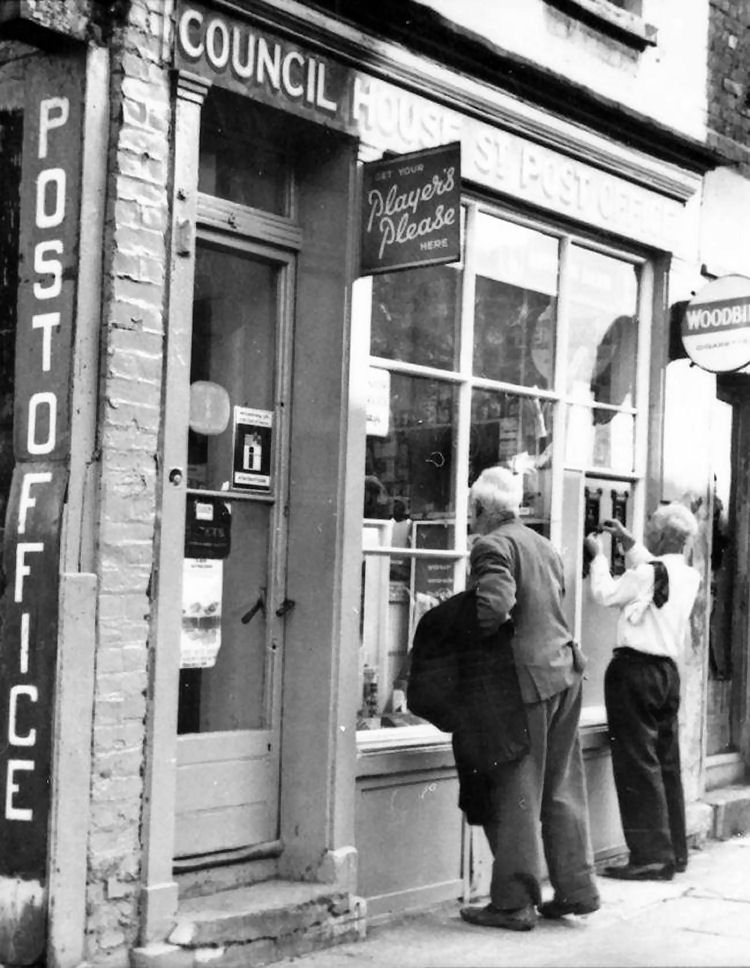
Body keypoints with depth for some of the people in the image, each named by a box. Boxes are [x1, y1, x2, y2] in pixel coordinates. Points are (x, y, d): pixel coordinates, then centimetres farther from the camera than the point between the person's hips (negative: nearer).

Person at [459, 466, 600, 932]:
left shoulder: (493, 546, -11)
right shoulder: (544, 545, 16)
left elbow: (495, 606, -25)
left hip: (527, 677, -8)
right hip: (566, 670, 8)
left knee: (515, 793, 0)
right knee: (561, 788, 15)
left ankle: (514, 902, 6)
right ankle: (577, 890, 21)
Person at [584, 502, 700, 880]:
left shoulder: (648, 572, -16)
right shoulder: (689, 576, 8)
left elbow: (606, 594, -7)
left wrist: (598, 555, 7)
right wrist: (627, 542, 27)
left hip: (635, 668, -8)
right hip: (669, 671, 8)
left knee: (637, 764, -5)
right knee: (667, 764, 12)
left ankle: (651, 856, -5)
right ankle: (675, 852, 18)